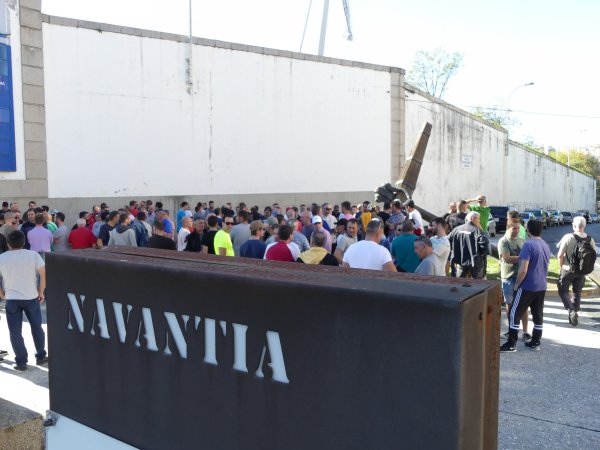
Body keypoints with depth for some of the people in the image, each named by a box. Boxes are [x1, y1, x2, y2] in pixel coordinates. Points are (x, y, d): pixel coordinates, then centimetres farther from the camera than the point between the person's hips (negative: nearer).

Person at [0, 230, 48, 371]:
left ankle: (21, 362, 12)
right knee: (37, 327, 16)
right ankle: (41, 356, 25)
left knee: (15, 331, 9)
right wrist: (41, 292, 1)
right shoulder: (33, 255, -5)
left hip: (12, 299, 0)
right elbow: (44, 274, -10)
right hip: (31, 298, 0)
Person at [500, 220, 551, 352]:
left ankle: (511, 344, 1)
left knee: (514, 314, -1)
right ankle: (535, 342, 21)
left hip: (527, 287, -8)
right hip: (541, 286, 8)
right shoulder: (546, 246, 8)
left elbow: (523, 270, -21)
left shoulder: (528, 245, -18)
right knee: (538, 315, 13)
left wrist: (516, 285, -10)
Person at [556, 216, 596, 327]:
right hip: (582, 271, 4)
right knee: (577, 293, 18)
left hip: (568, 270, -4)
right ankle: (574, 315, 25)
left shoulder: (568, 237, -17)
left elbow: (560, 255, -15)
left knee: (563, 291, 10)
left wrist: (561, 266, 2)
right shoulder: (590, 239, -6)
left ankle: (571, 311, -8)